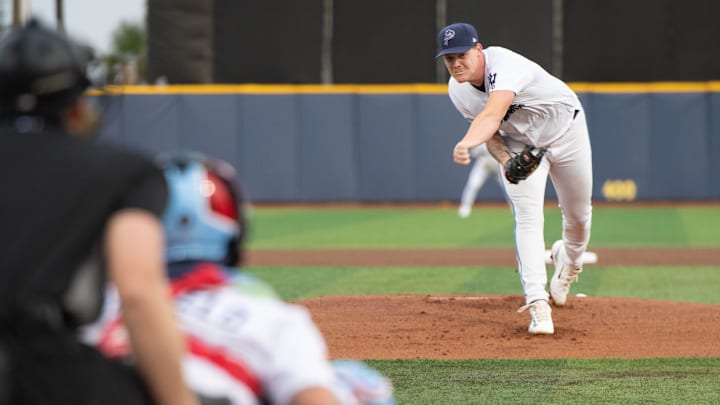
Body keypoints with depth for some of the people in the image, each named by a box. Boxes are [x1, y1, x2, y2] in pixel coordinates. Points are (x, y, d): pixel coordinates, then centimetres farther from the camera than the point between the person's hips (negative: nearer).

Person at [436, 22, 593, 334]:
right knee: (527, 216, -15)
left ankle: (568, 261, 45)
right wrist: (503, 158, -25)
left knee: (578, 215, 12)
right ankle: (537, 303, -20)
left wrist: (467, 143, -76)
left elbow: (492, 115, -57)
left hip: (565, 130, -3)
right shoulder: (458, 90, -17)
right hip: (519, 143, 3)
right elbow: (489, 127, -4)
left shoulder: (504, 65, -40)